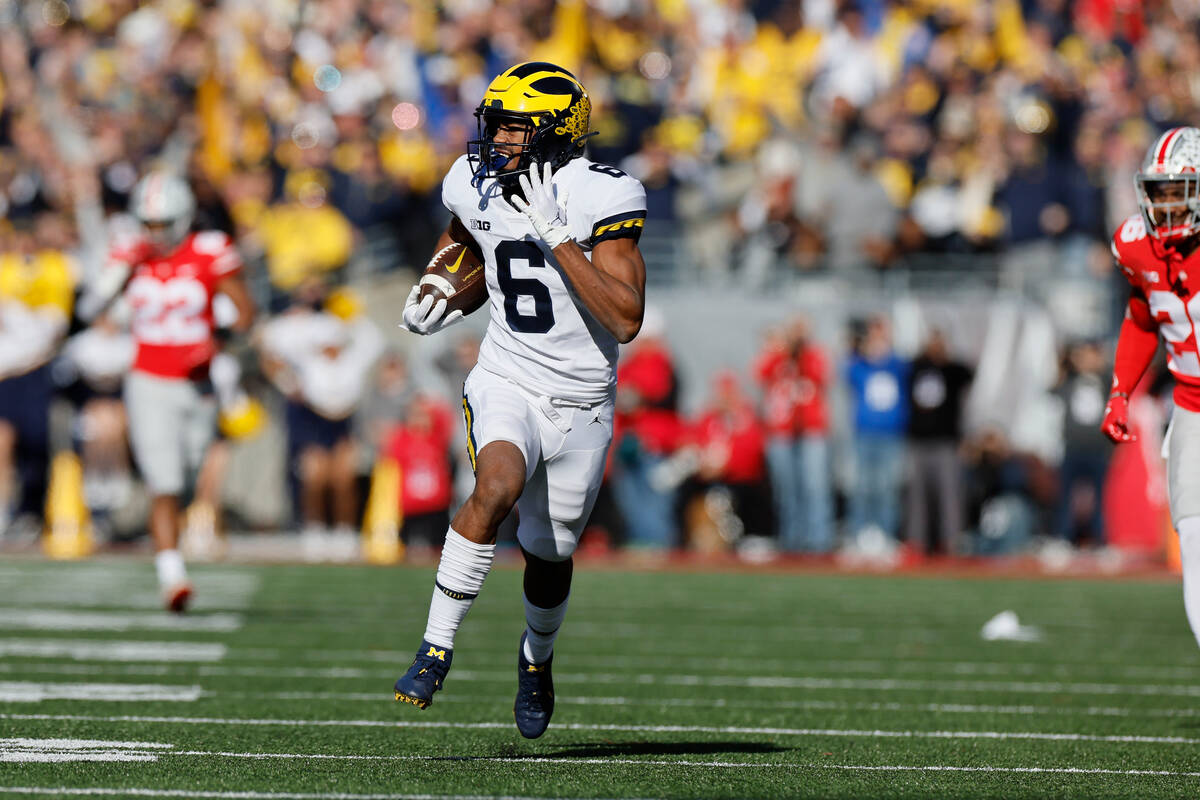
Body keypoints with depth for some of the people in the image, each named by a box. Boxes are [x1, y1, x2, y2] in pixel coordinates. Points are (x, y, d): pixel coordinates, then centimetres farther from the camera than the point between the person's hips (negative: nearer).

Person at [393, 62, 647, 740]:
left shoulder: (599, 198, -18)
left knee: (549, 554, 11)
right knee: (498, 487, -30)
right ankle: (437, 650, -23)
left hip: (581, 403, -1)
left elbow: (626, 319, -27)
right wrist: (438, 289, 4)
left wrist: (557, 237, -31)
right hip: (507, 383, 1)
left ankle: (538, 658, 44)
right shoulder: (476, 184, -3)